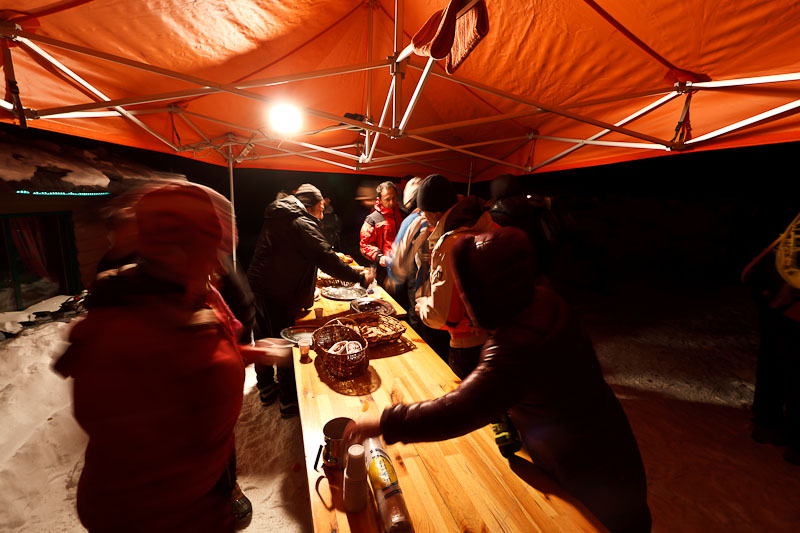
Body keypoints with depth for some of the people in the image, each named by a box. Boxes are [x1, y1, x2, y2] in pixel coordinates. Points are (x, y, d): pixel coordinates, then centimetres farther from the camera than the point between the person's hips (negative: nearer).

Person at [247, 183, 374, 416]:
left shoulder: (277, 218, 14)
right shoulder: (302, 224, -16)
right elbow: (326, 259, -23)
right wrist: (360, 277, -17)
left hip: (256, 285, 10)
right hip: (277, 294, -9)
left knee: (264, 340, 21)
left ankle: (266, 388, 41)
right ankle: (289, 401, 20)